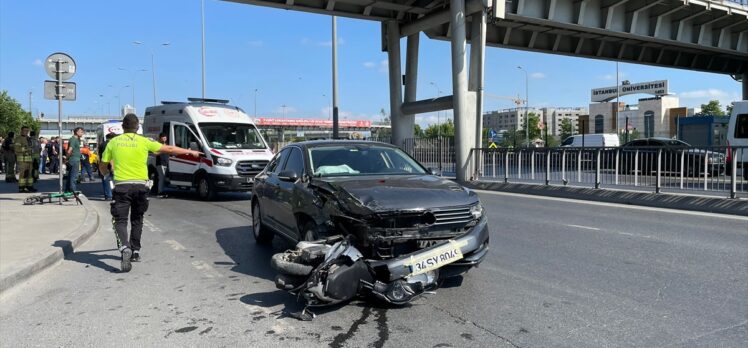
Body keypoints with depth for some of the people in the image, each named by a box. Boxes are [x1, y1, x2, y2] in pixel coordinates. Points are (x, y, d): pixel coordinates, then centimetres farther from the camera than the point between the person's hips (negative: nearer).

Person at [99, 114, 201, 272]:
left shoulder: (113, 142, 5)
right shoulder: (144, 141, 2)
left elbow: (102, 166, 13)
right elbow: (169, 149, 9)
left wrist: (106, 173, 37)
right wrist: (191, 152, 21)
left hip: (122, 185, -1)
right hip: (140, 185, 1)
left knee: (120, 220, 0)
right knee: (137, 219, 18)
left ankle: (125, 247, -25)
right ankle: (135, 251, 25)